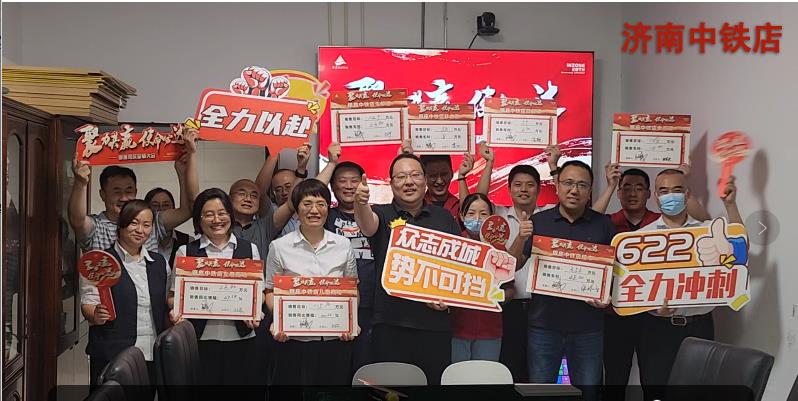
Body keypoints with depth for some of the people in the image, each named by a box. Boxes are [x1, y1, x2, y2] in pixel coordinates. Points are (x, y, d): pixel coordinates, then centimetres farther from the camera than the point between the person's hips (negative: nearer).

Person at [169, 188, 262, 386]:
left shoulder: (249, 249, 10)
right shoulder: (186, 252, 7)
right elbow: (174, 295, 9)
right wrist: (176, 310, -12)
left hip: (241, 339, 1)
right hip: (200, 339, -1)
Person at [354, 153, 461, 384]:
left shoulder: (444, 218, 13)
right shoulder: (382, 214, 4)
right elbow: (367, 225, -20)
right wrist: (360, 203, -43)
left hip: (436, 324, 2)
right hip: (391, 324, -2)